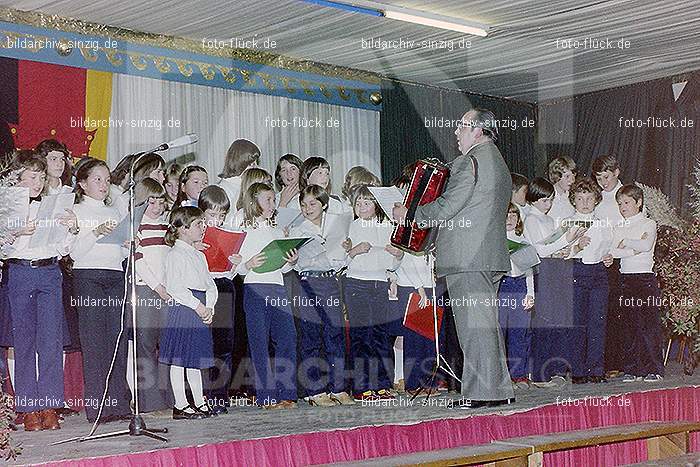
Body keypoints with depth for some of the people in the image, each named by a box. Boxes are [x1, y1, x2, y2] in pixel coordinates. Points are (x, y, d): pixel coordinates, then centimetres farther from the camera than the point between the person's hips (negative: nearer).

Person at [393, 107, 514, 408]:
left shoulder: (471, 161, -11)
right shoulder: (497, 161, 21)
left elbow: (447, 207, -16)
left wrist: (409, 213, -4)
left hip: (466, 258, -10)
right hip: (490, 257, 10)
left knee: (473, 325, -7)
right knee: (487, 323, 13)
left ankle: (480, 393, -5)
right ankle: (499, 390, 17)